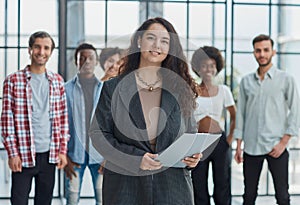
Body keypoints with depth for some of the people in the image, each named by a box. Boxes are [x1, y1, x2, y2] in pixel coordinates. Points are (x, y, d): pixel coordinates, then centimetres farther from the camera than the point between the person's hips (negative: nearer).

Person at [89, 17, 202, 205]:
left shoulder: (180, 89, 9)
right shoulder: (113, 88, 3)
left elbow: (191, 133, 16)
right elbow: (98, 133, -1)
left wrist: (192, 156, -6)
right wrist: (135, 158, -14)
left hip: (173, 185, 2)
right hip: (125, 184, -1)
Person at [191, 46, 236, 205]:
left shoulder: (223, 90, 4)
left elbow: (234, 116, 11)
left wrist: (230, 137, 2)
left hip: (220, 142, 0)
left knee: (222, 185, 5)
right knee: (199, 187, 4)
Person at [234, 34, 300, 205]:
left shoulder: (286, 79, 1)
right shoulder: (246, 81, 10)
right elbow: (241, 114, 12)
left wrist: (283, 142, -9)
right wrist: (238, 146, 8)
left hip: (276, 147, -3)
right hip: (251, 146, 3)